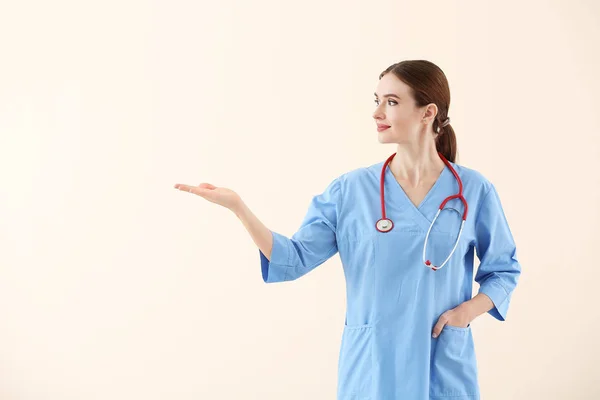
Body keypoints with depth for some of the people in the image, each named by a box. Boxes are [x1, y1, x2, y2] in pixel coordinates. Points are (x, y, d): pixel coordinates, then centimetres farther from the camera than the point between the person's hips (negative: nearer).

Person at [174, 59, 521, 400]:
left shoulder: (474, 189, -3)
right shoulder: (351, 189, -2)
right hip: (371, 367, 1)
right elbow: (295, 259, -5)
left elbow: (504, 270, 7)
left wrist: (469, 310, -11)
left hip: (445, 369, 0)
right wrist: (237, 206, -15)